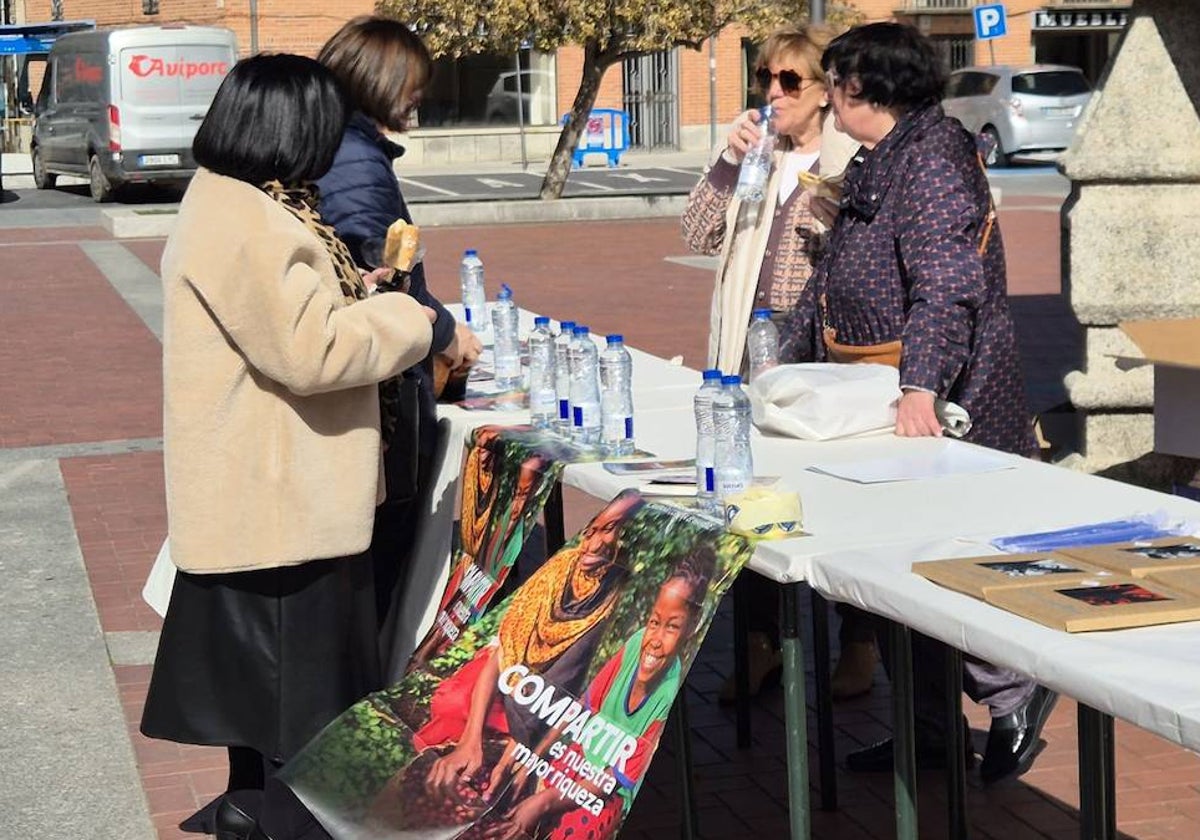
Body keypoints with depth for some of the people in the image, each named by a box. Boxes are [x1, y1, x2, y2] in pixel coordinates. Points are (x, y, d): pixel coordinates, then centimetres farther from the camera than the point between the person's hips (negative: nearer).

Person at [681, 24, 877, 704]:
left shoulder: (852, 162, -5)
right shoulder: (756, 157, 11)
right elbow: (701, 235, 4)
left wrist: (829, 220, -23)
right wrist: (730, 162, -5)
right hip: (753, 347, 5)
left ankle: (859, 645, 18)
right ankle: (763, 642, 24)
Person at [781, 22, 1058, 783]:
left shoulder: (931, 157, -14)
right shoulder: (877, 163, 18)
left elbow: (946, 287, -26)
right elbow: (834, 283, 26)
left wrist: (921, 386, -35)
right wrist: (786, 358, 26)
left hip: (932, 413, -10)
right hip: (875, 407, 10)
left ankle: (1014, 692, 6)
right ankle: (927, 728, 20)